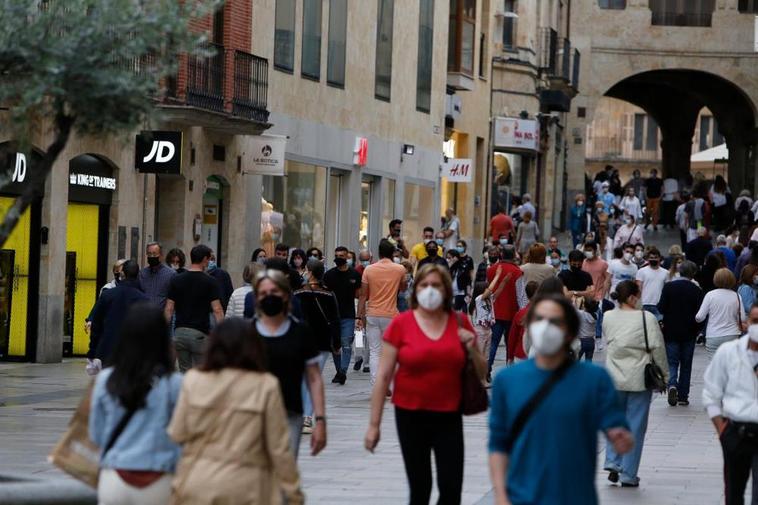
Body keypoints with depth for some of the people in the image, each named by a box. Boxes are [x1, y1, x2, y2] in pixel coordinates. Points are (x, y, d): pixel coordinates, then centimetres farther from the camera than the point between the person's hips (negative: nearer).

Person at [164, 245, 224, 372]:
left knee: (184, 374, 11)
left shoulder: (176, 280, 4)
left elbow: (169, 309, 2)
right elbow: (217, 310, -11)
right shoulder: (210, 282, -7)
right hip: (200, 333, -4)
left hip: (180, 332, 4)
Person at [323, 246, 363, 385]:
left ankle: (342, 371, -18)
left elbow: (358, 294, 10)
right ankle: (339, 372, 18)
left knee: (346, 345, -11)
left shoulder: (354, 274, 4)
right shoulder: (329, 274, 6)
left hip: (348, 316, -2)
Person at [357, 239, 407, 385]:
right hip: (391, 315, -1)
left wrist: (360, 317, 3)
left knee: (374, 352, 4)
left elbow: (363, 295, -1)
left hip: (372, 315, 1)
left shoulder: (369, 270, -2)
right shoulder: (399, 269, -2)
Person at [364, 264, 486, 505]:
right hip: (411, 415, -1)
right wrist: (374, 424, -5)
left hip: (449, 415, 1)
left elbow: (480, 373, 12)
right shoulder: (401, 324, -4)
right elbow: (383, 377, -3)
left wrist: (471, 349, -9)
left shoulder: (460, 323, 3)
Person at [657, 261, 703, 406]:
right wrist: (696, 329, 7)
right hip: (688, 333, 0)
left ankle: (672, 385, -22)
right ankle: (683, 396, 12)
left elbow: (661, 308, -10)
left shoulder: (668, 287, -7)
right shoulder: (696, 290, -7)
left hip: (671, 332, 0)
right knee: (686, 364, 10)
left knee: (672, 362, 5)